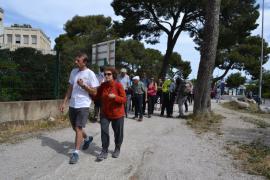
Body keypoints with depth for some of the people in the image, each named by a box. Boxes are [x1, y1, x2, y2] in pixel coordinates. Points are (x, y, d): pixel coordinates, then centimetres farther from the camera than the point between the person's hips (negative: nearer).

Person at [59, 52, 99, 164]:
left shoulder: (90, 74, -9)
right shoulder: (73, 71, 8)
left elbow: (94, 91, -8)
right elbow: (70, 88, 13)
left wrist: (83, 85, -21)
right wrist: (64, 103, 10)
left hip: (83, 105, -6)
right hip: (72, 105, 7)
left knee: (78, 128, -6)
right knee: (75, 128, 17)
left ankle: (76, 153, 7)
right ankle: (87, 138, 43)